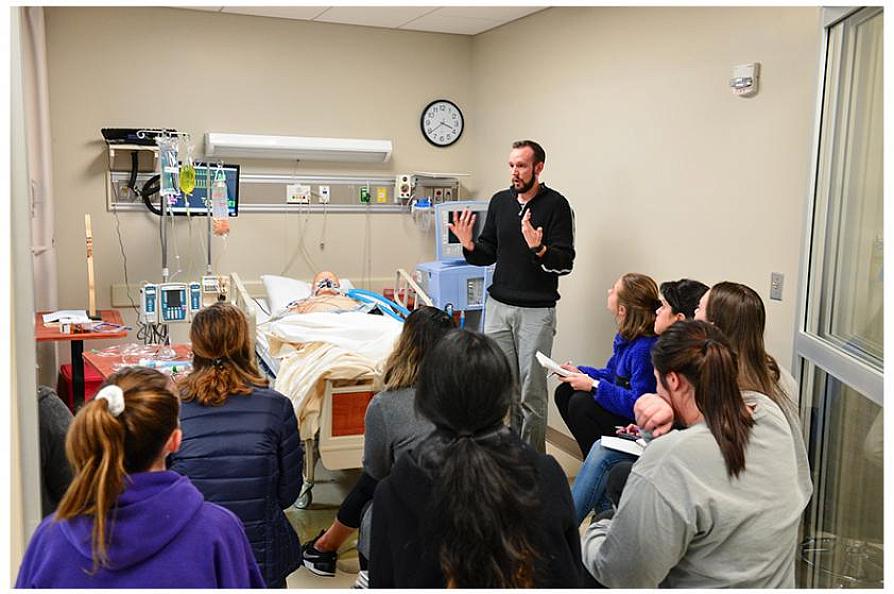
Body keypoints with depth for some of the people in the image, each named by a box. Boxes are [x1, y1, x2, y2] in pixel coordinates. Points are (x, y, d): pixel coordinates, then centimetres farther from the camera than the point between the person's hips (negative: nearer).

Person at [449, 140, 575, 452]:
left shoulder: (556, 204, -7)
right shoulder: (500, 201, 10)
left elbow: (565, 262, -12)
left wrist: (539, 249, -30)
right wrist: (470, 245, -7)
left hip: (536, 310, -5)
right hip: (498, 306, 5)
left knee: (532, 389, 0)